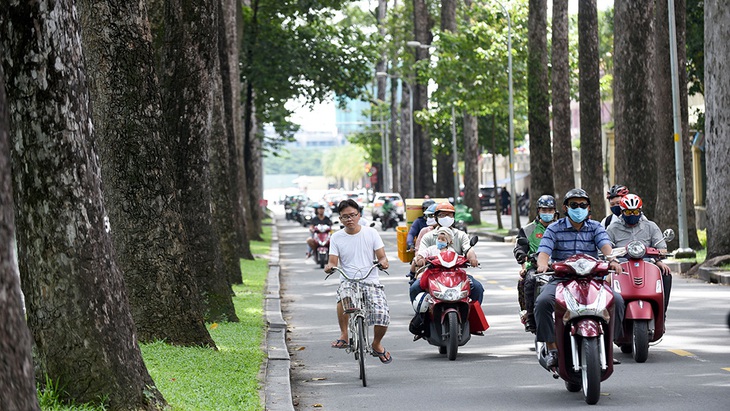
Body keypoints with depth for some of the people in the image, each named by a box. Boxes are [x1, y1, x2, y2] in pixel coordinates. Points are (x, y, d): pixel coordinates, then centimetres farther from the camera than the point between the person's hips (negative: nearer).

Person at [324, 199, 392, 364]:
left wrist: (383, 262, -23)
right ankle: (344, 335, -14)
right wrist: (329, 267, -24)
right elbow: (333, 262, 0)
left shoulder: (371, 233, 4)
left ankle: (377, 344, 12)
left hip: (371, 282, 0)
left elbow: (381, 257, 0)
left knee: (382, 315, -22)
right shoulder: (336, 237, 6)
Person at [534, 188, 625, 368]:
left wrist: (612, 260, -32)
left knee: (616, 300, -23)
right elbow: (544, 251, -7)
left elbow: (605, 245, -9)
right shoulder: (554, 229, 7)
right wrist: (542, 264, -32)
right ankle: (552, 349, -22)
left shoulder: (596, 227, 10)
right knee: (543, 302, -31)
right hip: (560, 280, -1)